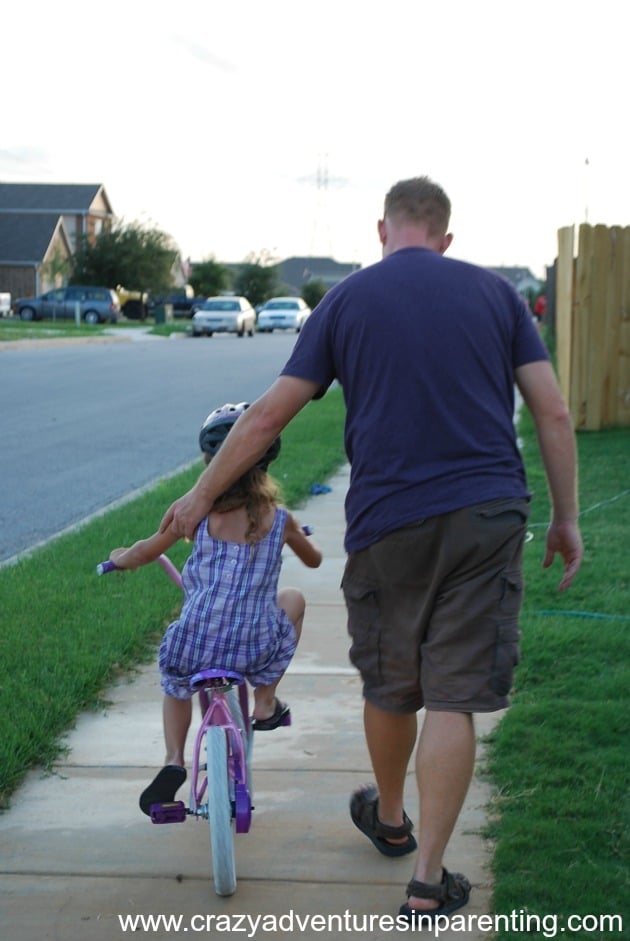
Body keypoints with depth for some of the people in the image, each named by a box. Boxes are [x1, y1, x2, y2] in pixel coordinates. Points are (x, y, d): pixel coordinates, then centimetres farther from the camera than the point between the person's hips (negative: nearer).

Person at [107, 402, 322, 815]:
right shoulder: (280, 519, -1)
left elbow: (146, 552, 7)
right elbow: (314, 559, 19)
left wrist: (121, 558, 29)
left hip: (194, 647, 0)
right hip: (257, 651, 0)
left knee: (176, 682, 36)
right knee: (293, 599, 30)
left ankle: (174, 761, 16)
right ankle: (266, 703, 29)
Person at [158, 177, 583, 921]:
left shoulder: (348, 299, 5)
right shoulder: (494, 293, 8)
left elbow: (270, 414, 4)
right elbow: (552, 412, 3)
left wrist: (201, 495, 14)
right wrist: (565, 518, 11)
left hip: (388, 520, 0)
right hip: (488, 517, 1)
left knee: (389, 686, 19)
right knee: (453, 698, 3)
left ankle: (389, 819, 42)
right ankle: (428, 882, 5)